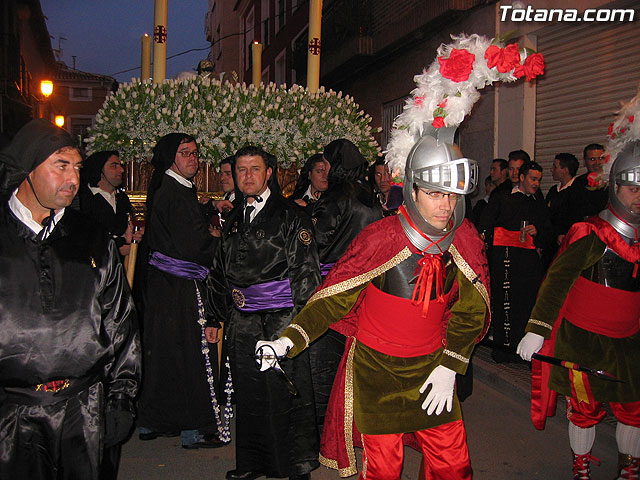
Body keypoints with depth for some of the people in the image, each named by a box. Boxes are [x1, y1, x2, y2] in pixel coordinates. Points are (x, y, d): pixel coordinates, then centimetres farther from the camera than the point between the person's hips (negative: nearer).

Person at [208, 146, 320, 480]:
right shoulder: (234, 219, 15)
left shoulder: (290, 216, -3)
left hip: (281, 321, -6)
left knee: (286, 394, -1)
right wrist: (216, 316, 17)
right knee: (247, 394, 13)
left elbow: (306, 271, -7)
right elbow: (220, 272, 20)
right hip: (241, 323, 6)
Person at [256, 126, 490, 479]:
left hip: (430, 365, 4)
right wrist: (289, 340, -25)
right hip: (375, 367, -3)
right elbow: (335, 295, -14)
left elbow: (471, 310, 5)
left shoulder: (464, 240, -6)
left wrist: (449, 367, -2)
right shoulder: (381, 238, -18)